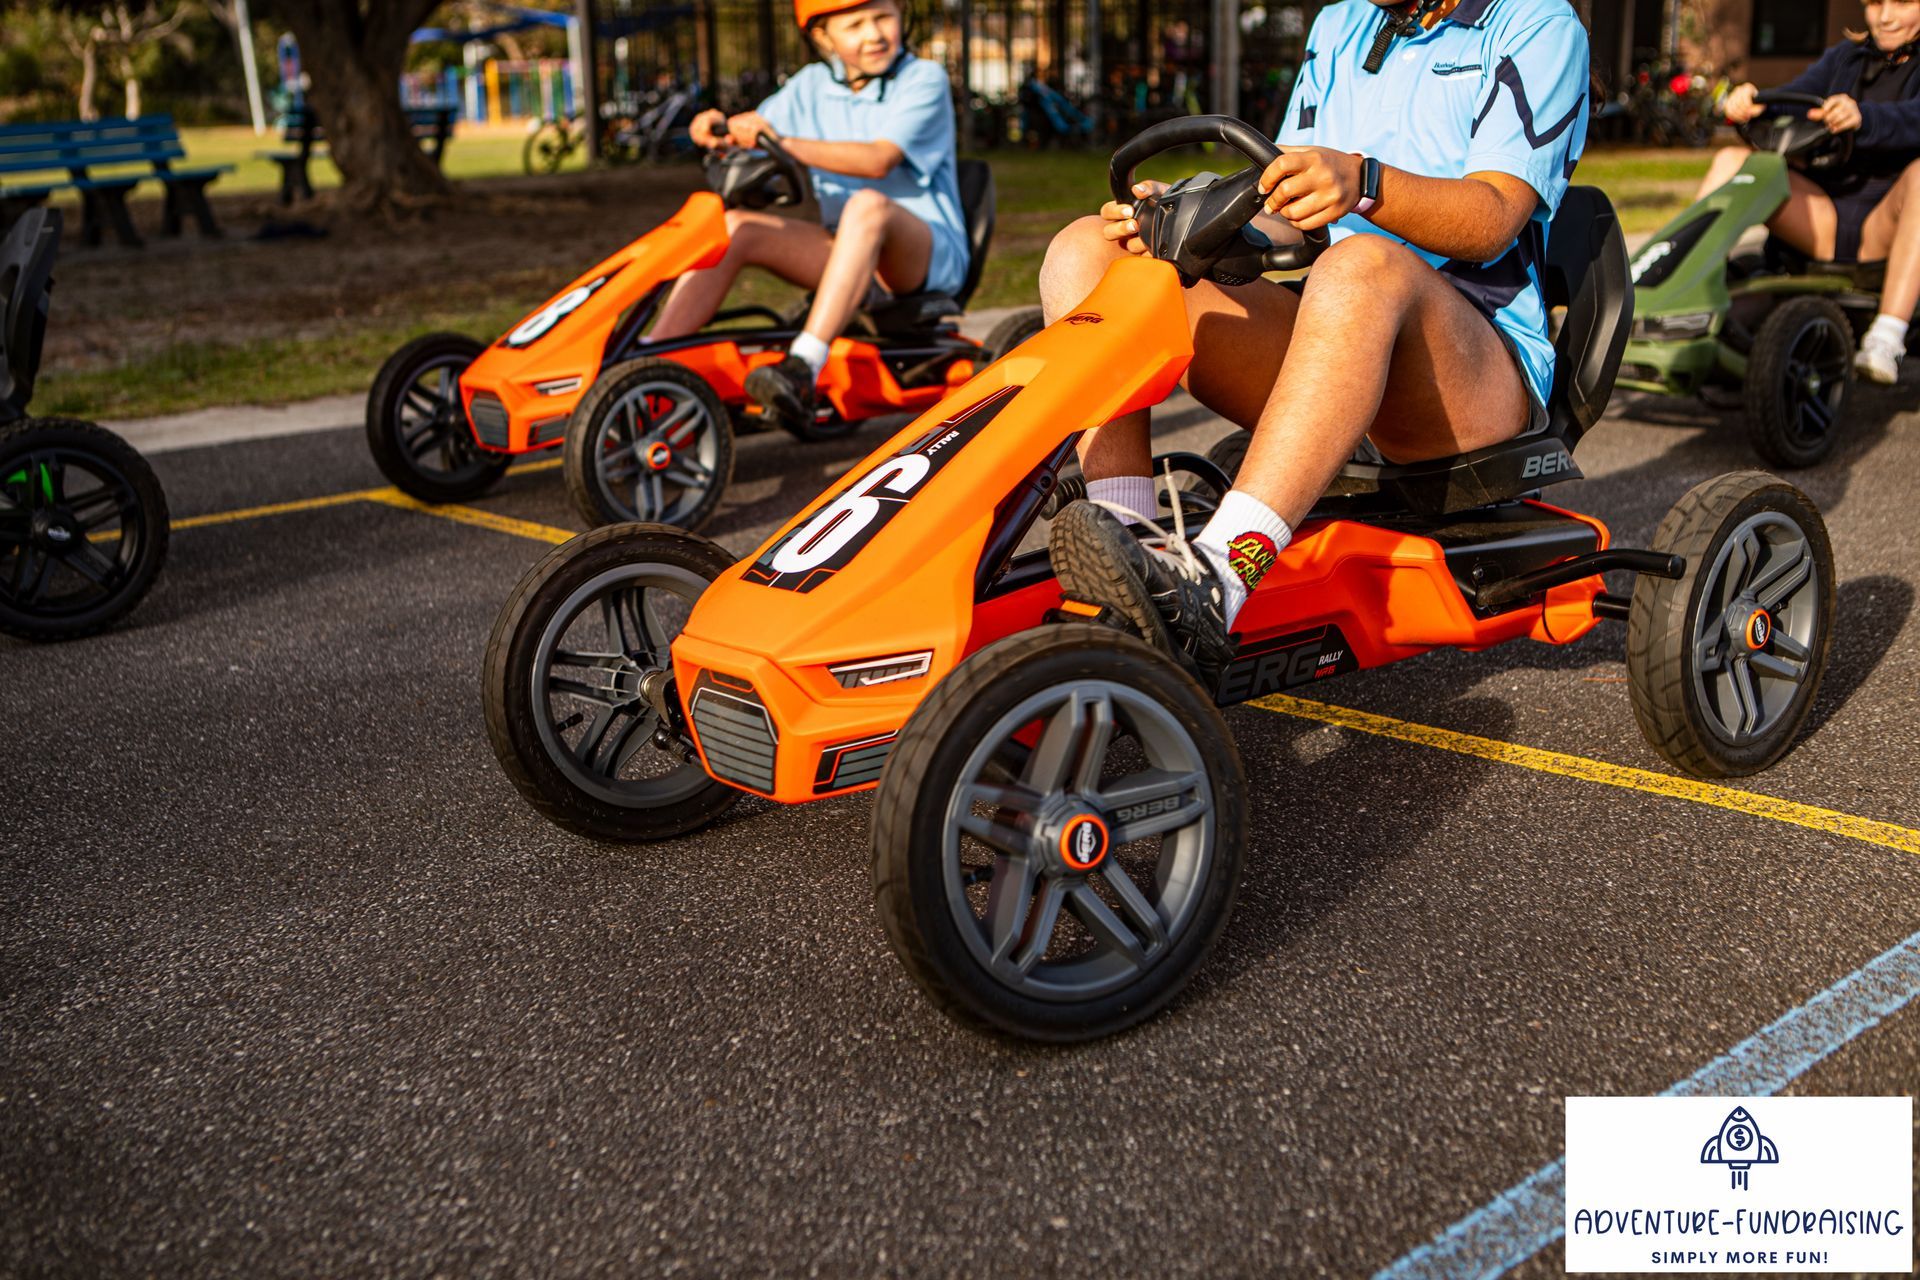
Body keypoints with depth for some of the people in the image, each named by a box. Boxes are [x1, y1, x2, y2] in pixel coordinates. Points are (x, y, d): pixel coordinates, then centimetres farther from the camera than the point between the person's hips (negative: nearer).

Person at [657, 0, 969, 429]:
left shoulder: (923, 80, -6)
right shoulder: (814, 85, 10)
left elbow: (878, 160, -21)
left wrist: (785, 143, -29)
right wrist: (717, 127, -18)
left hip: (931, 254, -5)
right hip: (846, 250, 5)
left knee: (868, 204, -38)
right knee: (734, 225, -16)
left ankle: (804, 368, -49)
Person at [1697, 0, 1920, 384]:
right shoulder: (1846, 56, 18)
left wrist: (1863, 118, -42)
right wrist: (1751, 103, -22)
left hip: (1887, 227, -4)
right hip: (1825, 220, 4)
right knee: (1733, 161, -11)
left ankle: (1885, 341, -47)